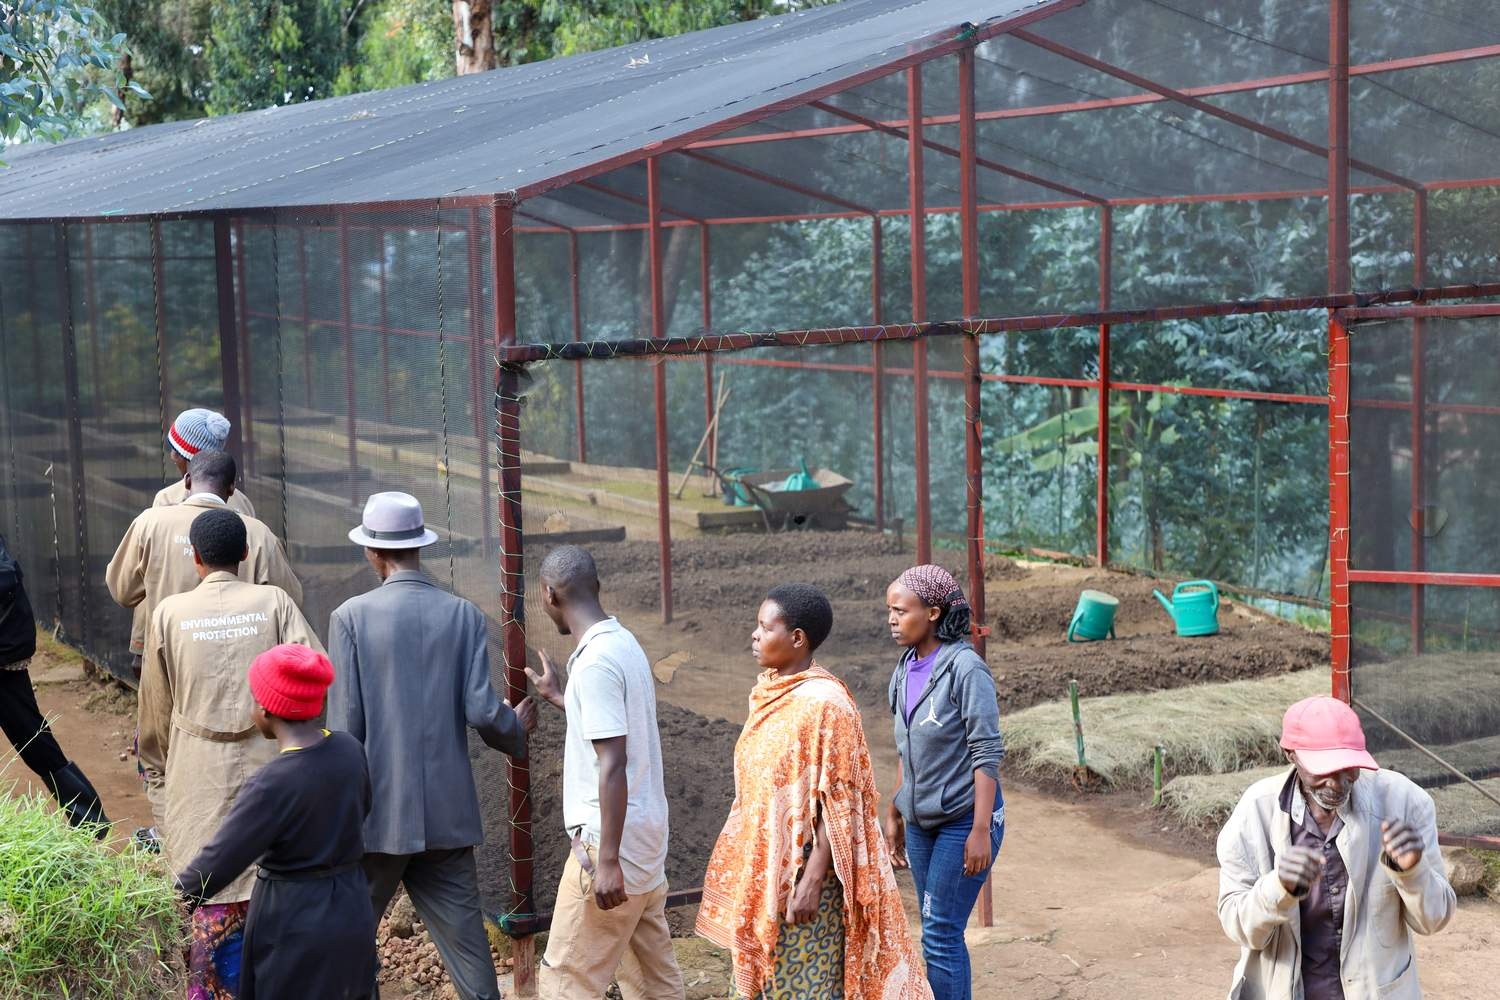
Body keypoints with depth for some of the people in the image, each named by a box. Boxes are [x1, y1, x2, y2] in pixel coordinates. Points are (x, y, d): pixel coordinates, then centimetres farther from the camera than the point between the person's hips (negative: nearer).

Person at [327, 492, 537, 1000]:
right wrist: (516, 730, 15)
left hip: (377, 810, -2)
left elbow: (345, 724, -8)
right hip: (447, 812, 2)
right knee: (464, 936, 9)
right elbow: (482, 711, -7)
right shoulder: (465, 615, -2)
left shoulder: (351, 616, -8)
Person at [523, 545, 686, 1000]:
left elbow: (612, 764, -24)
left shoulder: (594, 661, -20)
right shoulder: (623, 642, 9)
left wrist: (607, 860, -24)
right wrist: (556, 696, 35)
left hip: (613, 843, -9)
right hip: (645, 837, 9)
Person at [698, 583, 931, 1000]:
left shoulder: (823, 703, -19)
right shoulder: (770, 692, 6)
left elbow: (838, 804, -19)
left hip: (802, 871, -8)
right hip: (763, 868, 8)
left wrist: (812, 881, -21)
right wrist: (746, 867, 17)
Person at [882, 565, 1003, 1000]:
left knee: (940, 935, -6)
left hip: (962, 821, -7)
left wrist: (980, 831, -20)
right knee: (939, 932, 12)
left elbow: (987, 754, -17)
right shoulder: (907, 667, 6)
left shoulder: (965, 668, -16)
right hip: (921, 822, 7)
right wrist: (894, 814, 17)